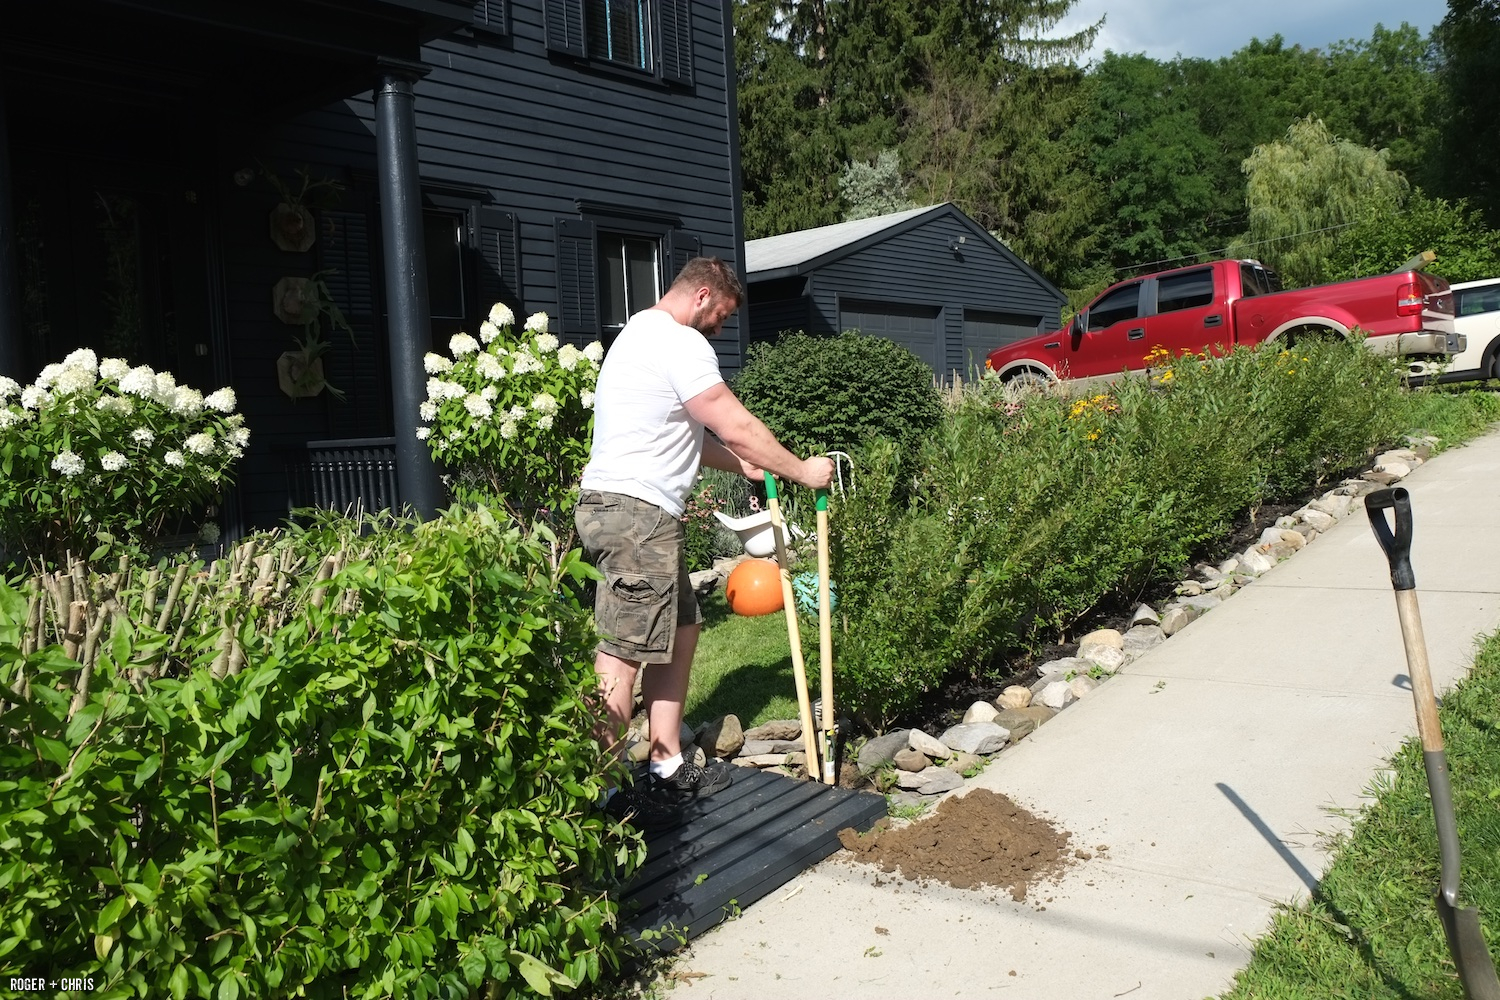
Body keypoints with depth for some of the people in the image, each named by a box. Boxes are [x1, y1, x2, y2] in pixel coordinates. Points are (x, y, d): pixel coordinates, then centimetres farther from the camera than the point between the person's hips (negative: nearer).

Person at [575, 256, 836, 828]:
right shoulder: (680, 342, -10)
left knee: (680, 631, 15)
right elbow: (737, 426, -11)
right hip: (635, 511, -11)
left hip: (627, 509, 11)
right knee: (625, 652, -9)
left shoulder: (641, 334, 24)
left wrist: (738, 462, 25)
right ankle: (603, 795, -5)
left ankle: (667, 768, 22)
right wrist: (801, 470, 0)